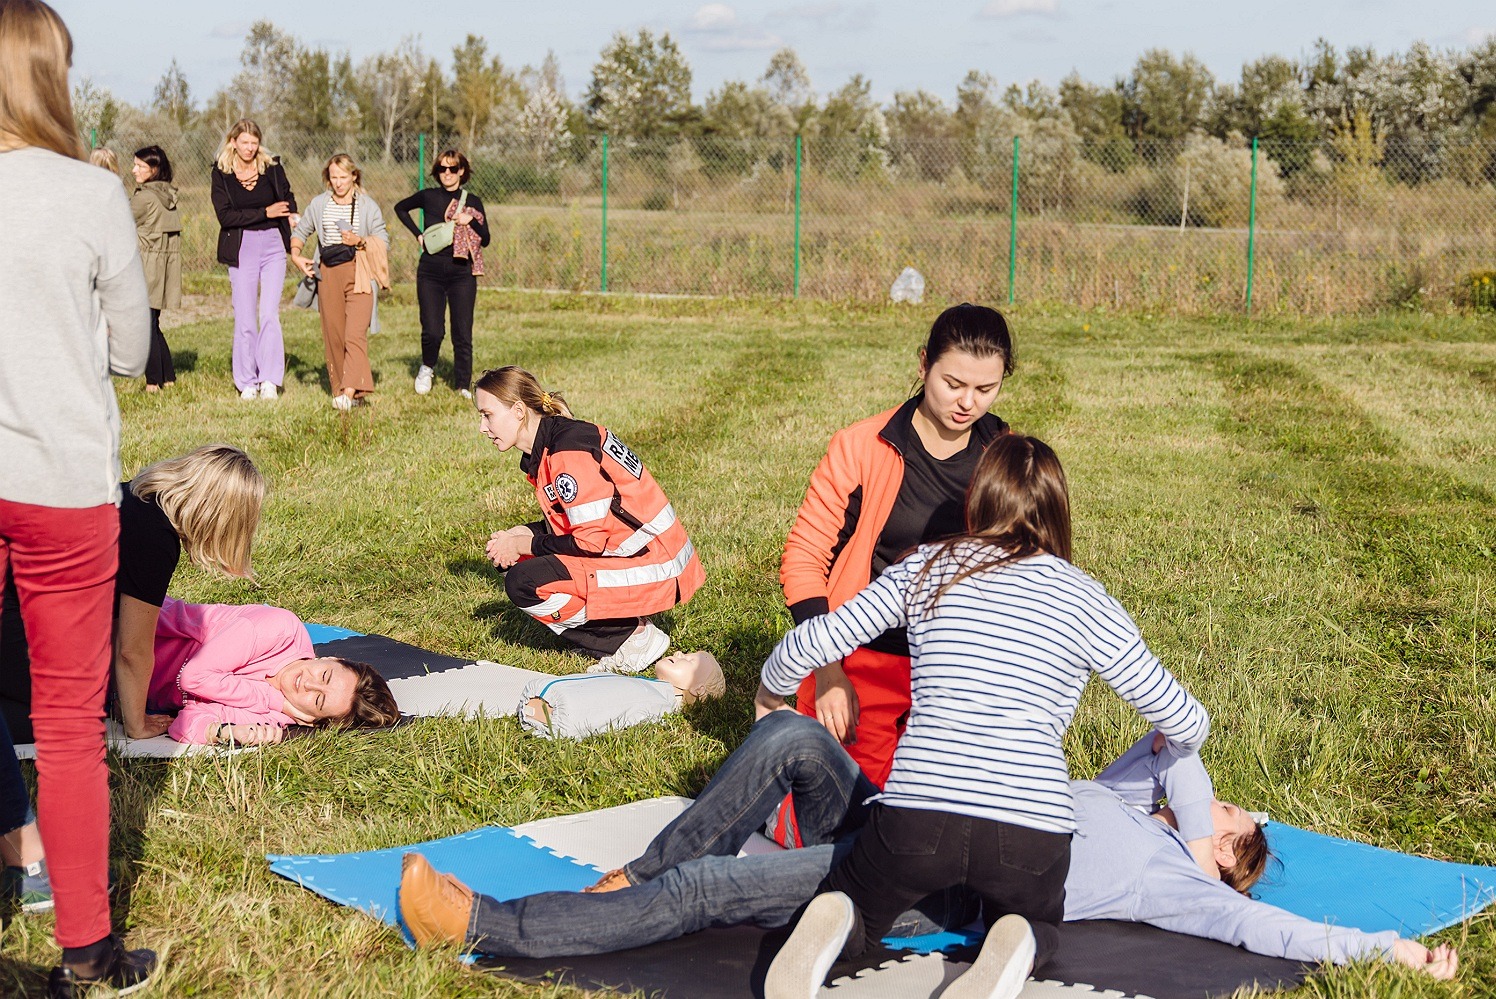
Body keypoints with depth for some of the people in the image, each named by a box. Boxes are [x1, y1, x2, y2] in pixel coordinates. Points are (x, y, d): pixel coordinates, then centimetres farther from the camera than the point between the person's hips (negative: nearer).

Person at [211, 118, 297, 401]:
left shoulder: (272, 168, 5)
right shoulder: (221, 174, 0)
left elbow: (288, 199, 13)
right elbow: (225, 216, -9)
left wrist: (293, 216, -11)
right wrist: (265, 213, -15)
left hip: (273, 244, 1)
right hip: (241, 248, 0)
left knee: (270, 314, -8)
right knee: (245, 319, 1)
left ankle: (270, 380, -6)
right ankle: (247, 383, 9)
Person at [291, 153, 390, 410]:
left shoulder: (368, 206, 4)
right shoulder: (319, 204, 11)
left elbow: (383, 241, 2)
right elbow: (300, 231, 23)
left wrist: (361, 241, -16)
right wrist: (296, 255, 5)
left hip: (358, 273, -3)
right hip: (328, 273, 3)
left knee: (355, 334, -16)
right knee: (333, 335, 5)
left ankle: (351, 389, -26)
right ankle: (338, 388, 13)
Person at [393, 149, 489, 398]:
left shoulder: (472, 201, 6)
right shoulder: (428, 197, 6)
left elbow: (485, 240, 3)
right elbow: (400, 208, 24)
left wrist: (470, 221, -15)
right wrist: (418, 234, 12)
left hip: (462, 272, 0)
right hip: (431, 272, 0)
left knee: (462, 333, -1)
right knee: (432, 331, -7)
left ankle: (463, 385, 9)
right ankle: (427, 367, 22)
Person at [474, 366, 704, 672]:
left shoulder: (569, 450, -20)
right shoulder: (547, 446, 10)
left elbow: (590, 541, -22)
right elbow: (567, 523, 17)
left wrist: (521, 545, -10)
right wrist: (519, 535, 0)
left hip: (653, 572, -10)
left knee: (523, 582, -19)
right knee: (517, 560, 12)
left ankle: (634, 637, -6)